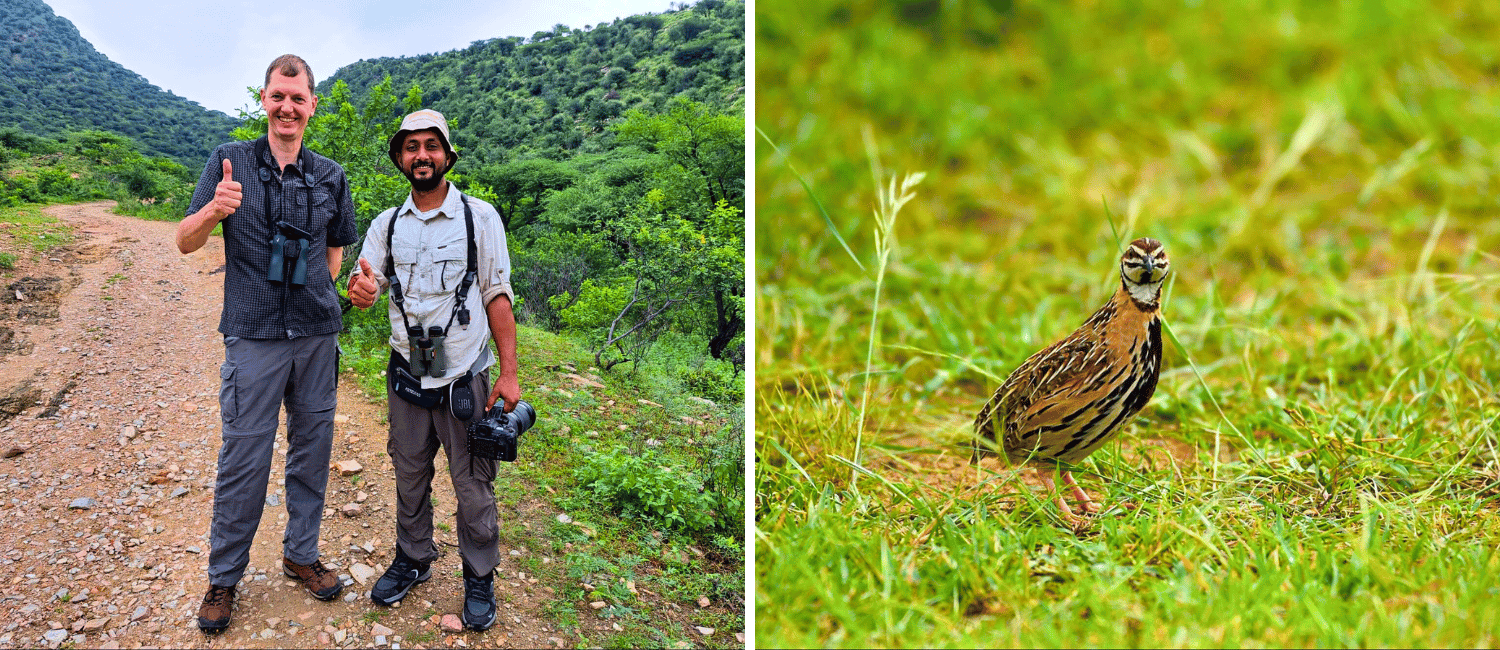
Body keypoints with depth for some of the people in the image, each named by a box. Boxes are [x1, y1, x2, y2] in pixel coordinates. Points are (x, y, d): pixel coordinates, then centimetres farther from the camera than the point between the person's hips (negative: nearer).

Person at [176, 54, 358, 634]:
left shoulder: (331, 176, 7)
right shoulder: (230, 161, 1)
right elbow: (185, 242, -1)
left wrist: (316, 297, 7)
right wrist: (214, 210, -21)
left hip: (317, 335, 3)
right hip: (253, 337, -3)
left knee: (312, 448, 11)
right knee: (243, 459, 0)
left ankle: (301, 554, 28)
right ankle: (224, 577, 16)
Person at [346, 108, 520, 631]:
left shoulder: (479, 217, -5)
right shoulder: (387, 224, 6)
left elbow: (498, 296, -5)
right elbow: (367, 283, 1)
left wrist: (509, 372, -10)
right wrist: (361, 290, -25)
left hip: (464, 378, -3)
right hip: (407, 375, 4)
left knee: (473, 485, 3)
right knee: (409, 476, 17)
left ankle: (480, 578, 20)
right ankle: (412, 559, 36)